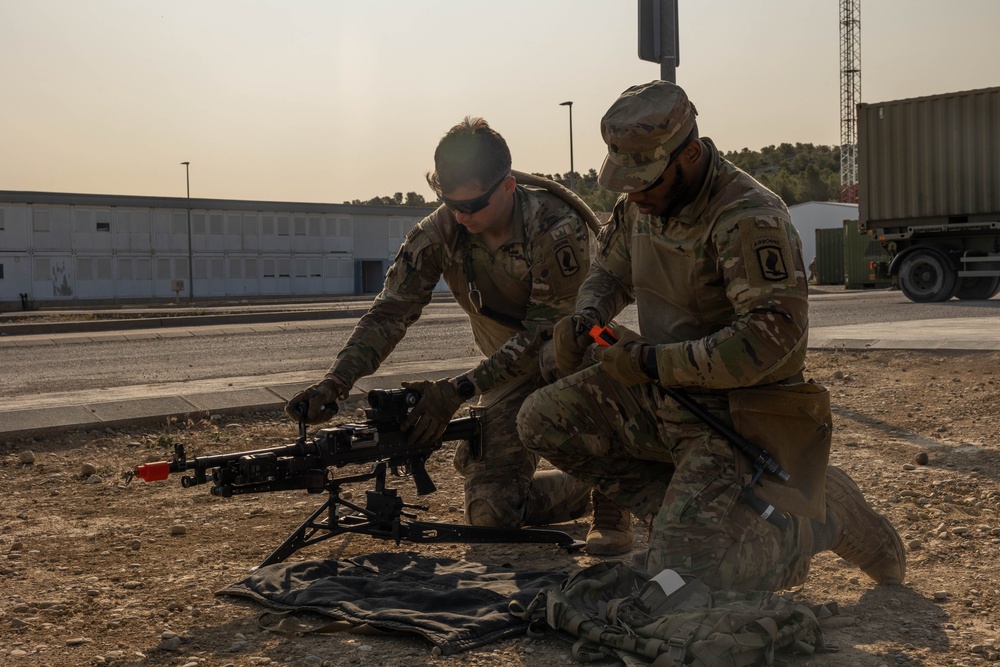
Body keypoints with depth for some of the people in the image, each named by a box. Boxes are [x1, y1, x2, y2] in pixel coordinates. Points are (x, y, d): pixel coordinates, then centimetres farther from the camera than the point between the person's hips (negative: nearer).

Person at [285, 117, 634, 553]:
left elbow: (547, 331, -28)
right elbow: (391, 312, -15)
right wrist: (334, 383, -29)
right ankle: (592, 487, 25)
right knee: (491, 513, -6)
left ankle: (613, 505, -16)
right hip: (510, 370, 4)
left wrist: (459, 390, -33)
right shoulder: (439, 232, -14)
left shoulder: (556, 228, -28)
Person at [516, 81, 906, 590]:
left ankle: (823, 518, 9)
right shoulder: (641, 202, 2)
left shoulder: (750, 219, -24)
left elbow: (773, 335, -32)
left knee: (680, 566, -16)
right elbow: (609, 271, 19)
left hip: (730, 412, -8)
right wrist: (585, 318, -4)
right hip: (663, 394, 8)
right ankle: (685, 515, 4)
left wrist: (654, 362, -27)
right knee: (542, 419, -6)